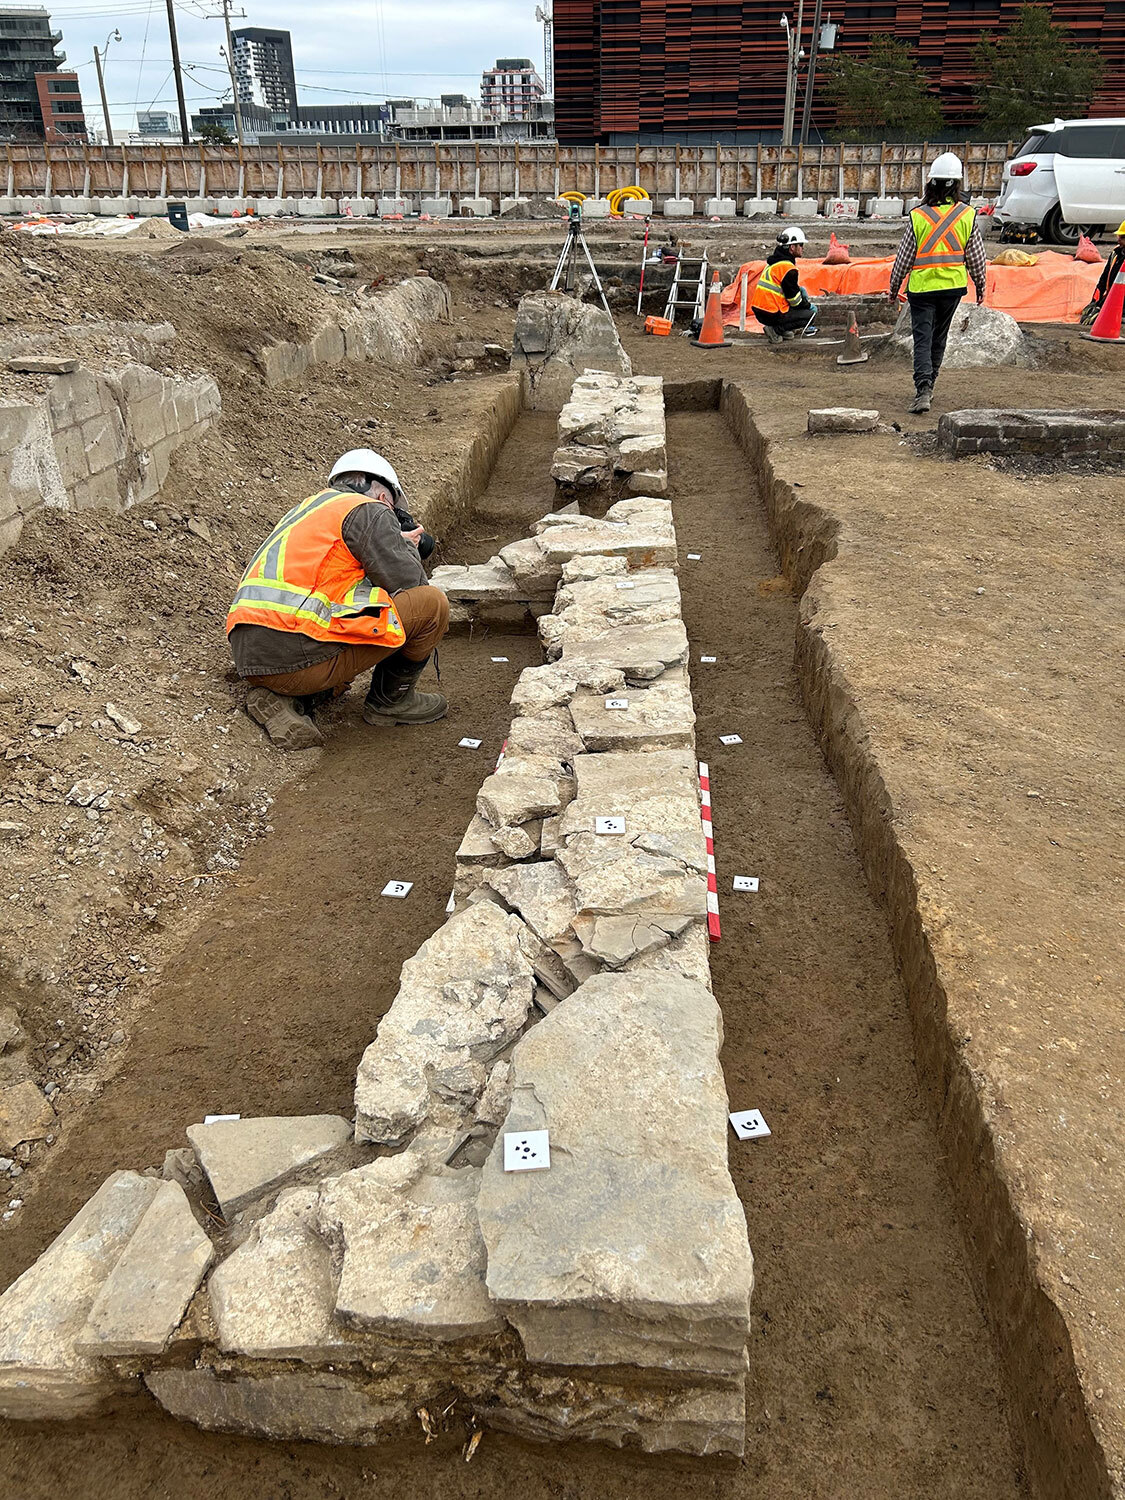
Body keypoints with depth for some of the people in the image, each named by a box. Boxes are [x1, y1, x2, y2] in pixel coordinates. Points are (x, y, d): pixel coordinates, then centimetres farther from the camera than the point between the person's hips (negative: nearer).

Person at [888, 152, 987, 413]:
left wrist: (893, 288, 9)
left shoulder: (918, 216, -10)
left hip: (921, 286, -3)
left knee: (923, 339, -2)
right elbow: (976, 257, 4)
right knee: (939, 338, 16)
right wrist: (980, 285, 18)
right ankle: (927, 387, 26)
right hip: (953, 286, 3)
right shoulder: (967, 215, -3)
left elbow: (904, 257, -4)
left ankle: (923, 390, -19)